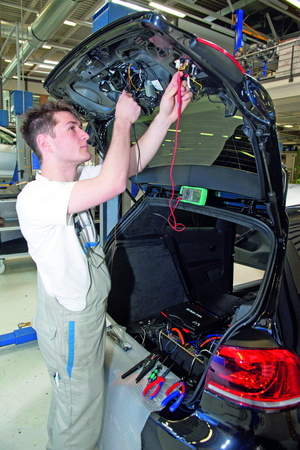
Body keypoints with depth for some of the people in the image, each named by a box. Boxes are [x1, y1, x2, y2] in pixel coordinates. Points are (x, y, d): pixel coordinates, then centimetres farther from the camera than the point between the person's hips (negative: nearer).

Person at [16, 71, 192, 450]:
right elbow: (114, 182, -42)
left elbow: (134, 163, 2)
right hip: (70, 328, -9)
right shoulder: (33, 198, -29)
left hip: (87, 313, 9)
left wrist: (165, 116, -8)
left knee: (68, 405, 32)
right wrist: (123, 121, -26)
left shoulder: (77, 178, -1)